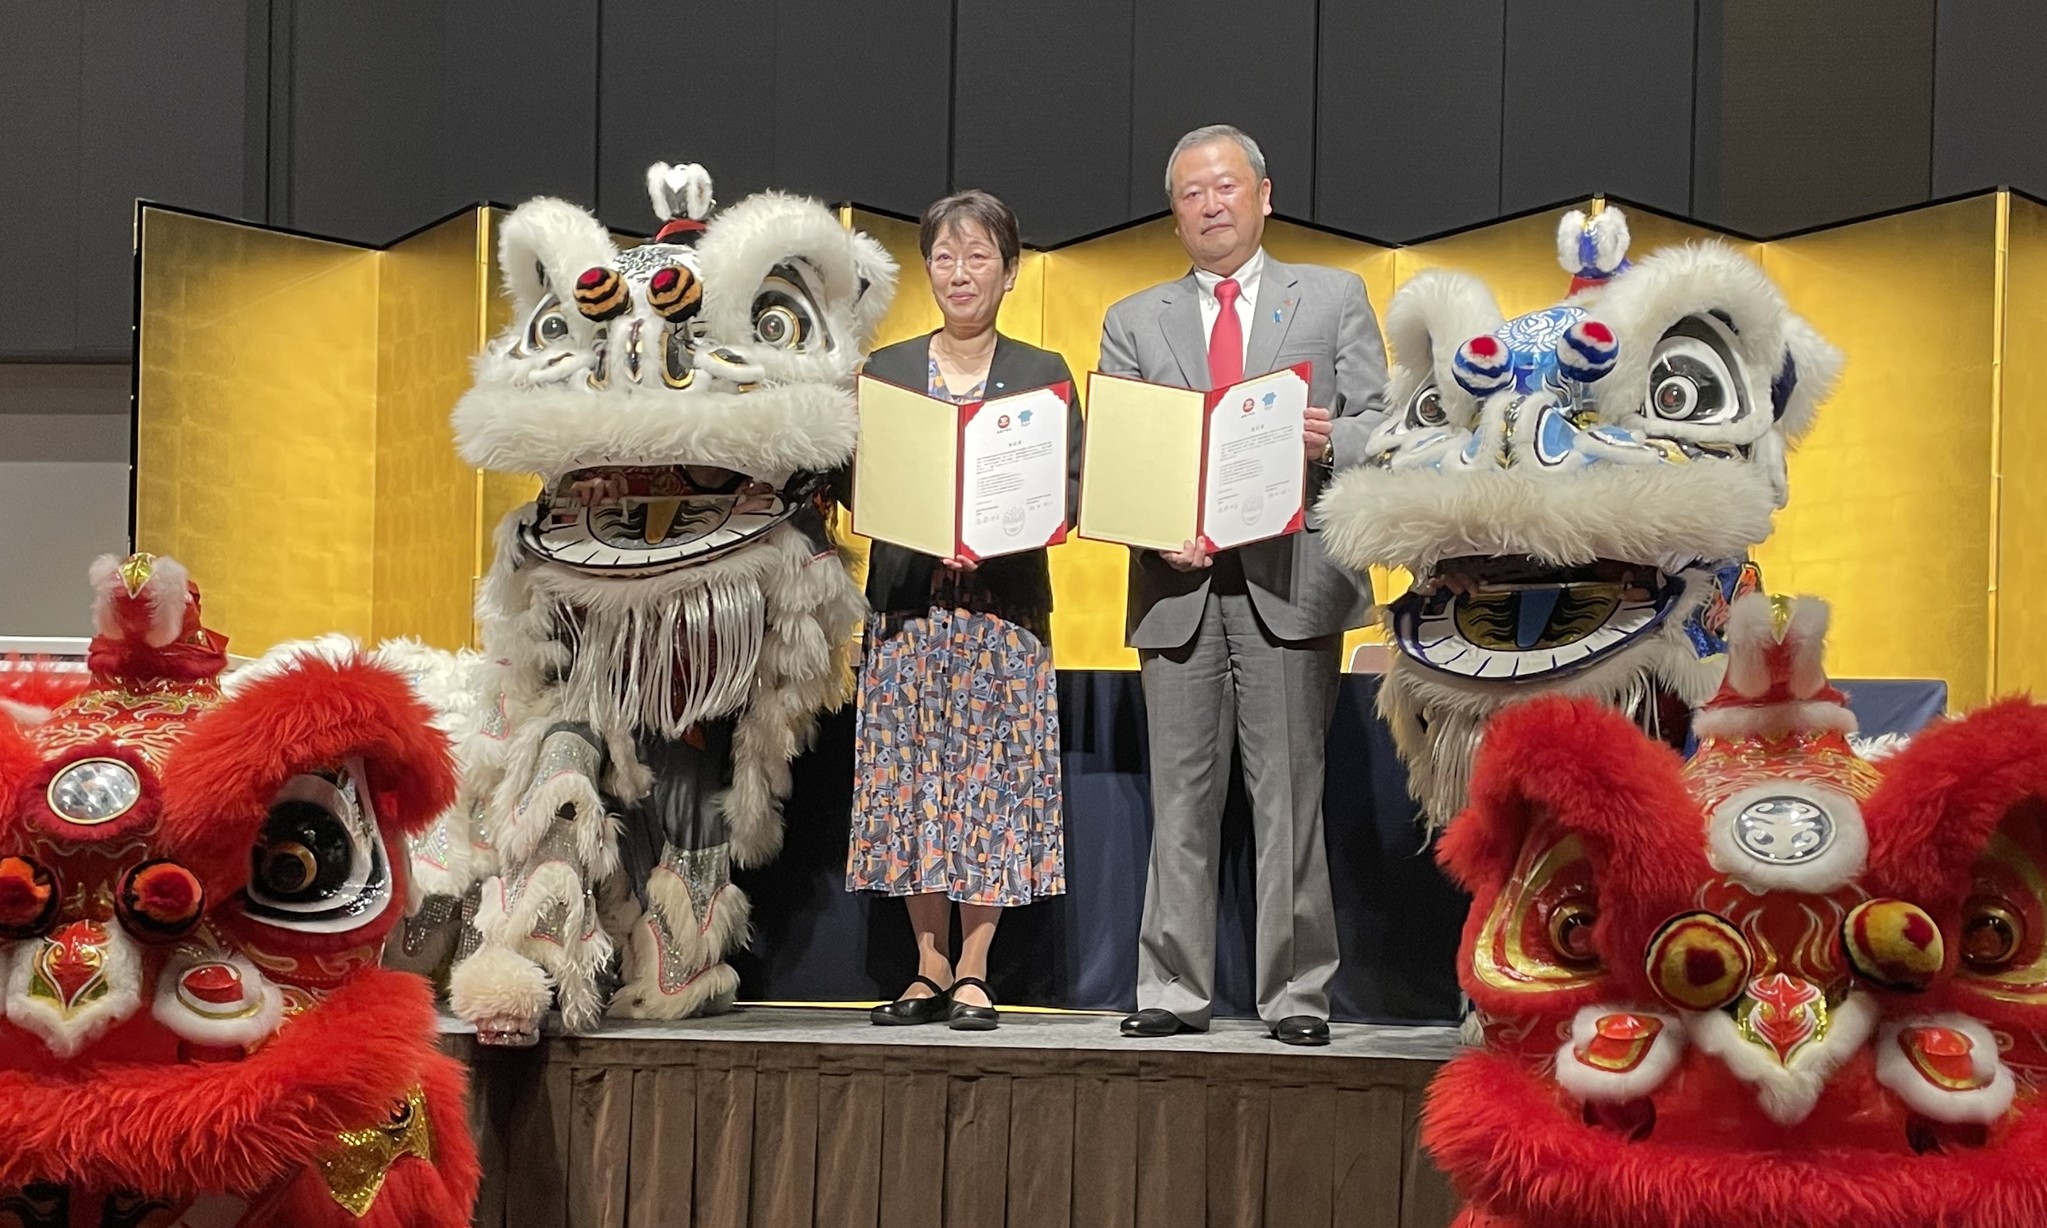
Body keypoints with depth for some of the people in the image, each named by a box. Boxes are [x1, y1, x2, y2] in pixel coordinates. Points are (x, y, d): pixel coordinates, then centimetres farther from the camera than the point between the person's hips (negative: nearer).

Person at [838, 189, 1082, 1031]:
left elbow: (1069, 495, 0)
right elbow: (851, 485, 6)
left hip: (1004, 604, -2)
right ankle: (930, 969, 11)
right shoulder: (884, 370, 9)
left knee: (990, 775, -2)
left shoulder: (1044, 375, 5)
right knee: (910, 776, 1)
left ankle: (973, 973, 4)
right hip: (907, 600, 2)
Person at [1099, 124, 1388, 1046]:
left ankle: (1296, 993, 6)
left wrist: (1331, 442, -16)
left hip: (1291, 578, -2)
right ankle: (1174, 989, 10)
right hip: (1179, 582, 2)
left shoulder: (1334, 298, 13)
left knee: (1290, 796, -1)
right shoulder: (1134, 322, 16)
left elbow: (1381, 423, 7)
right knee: (1180, 798, 4)